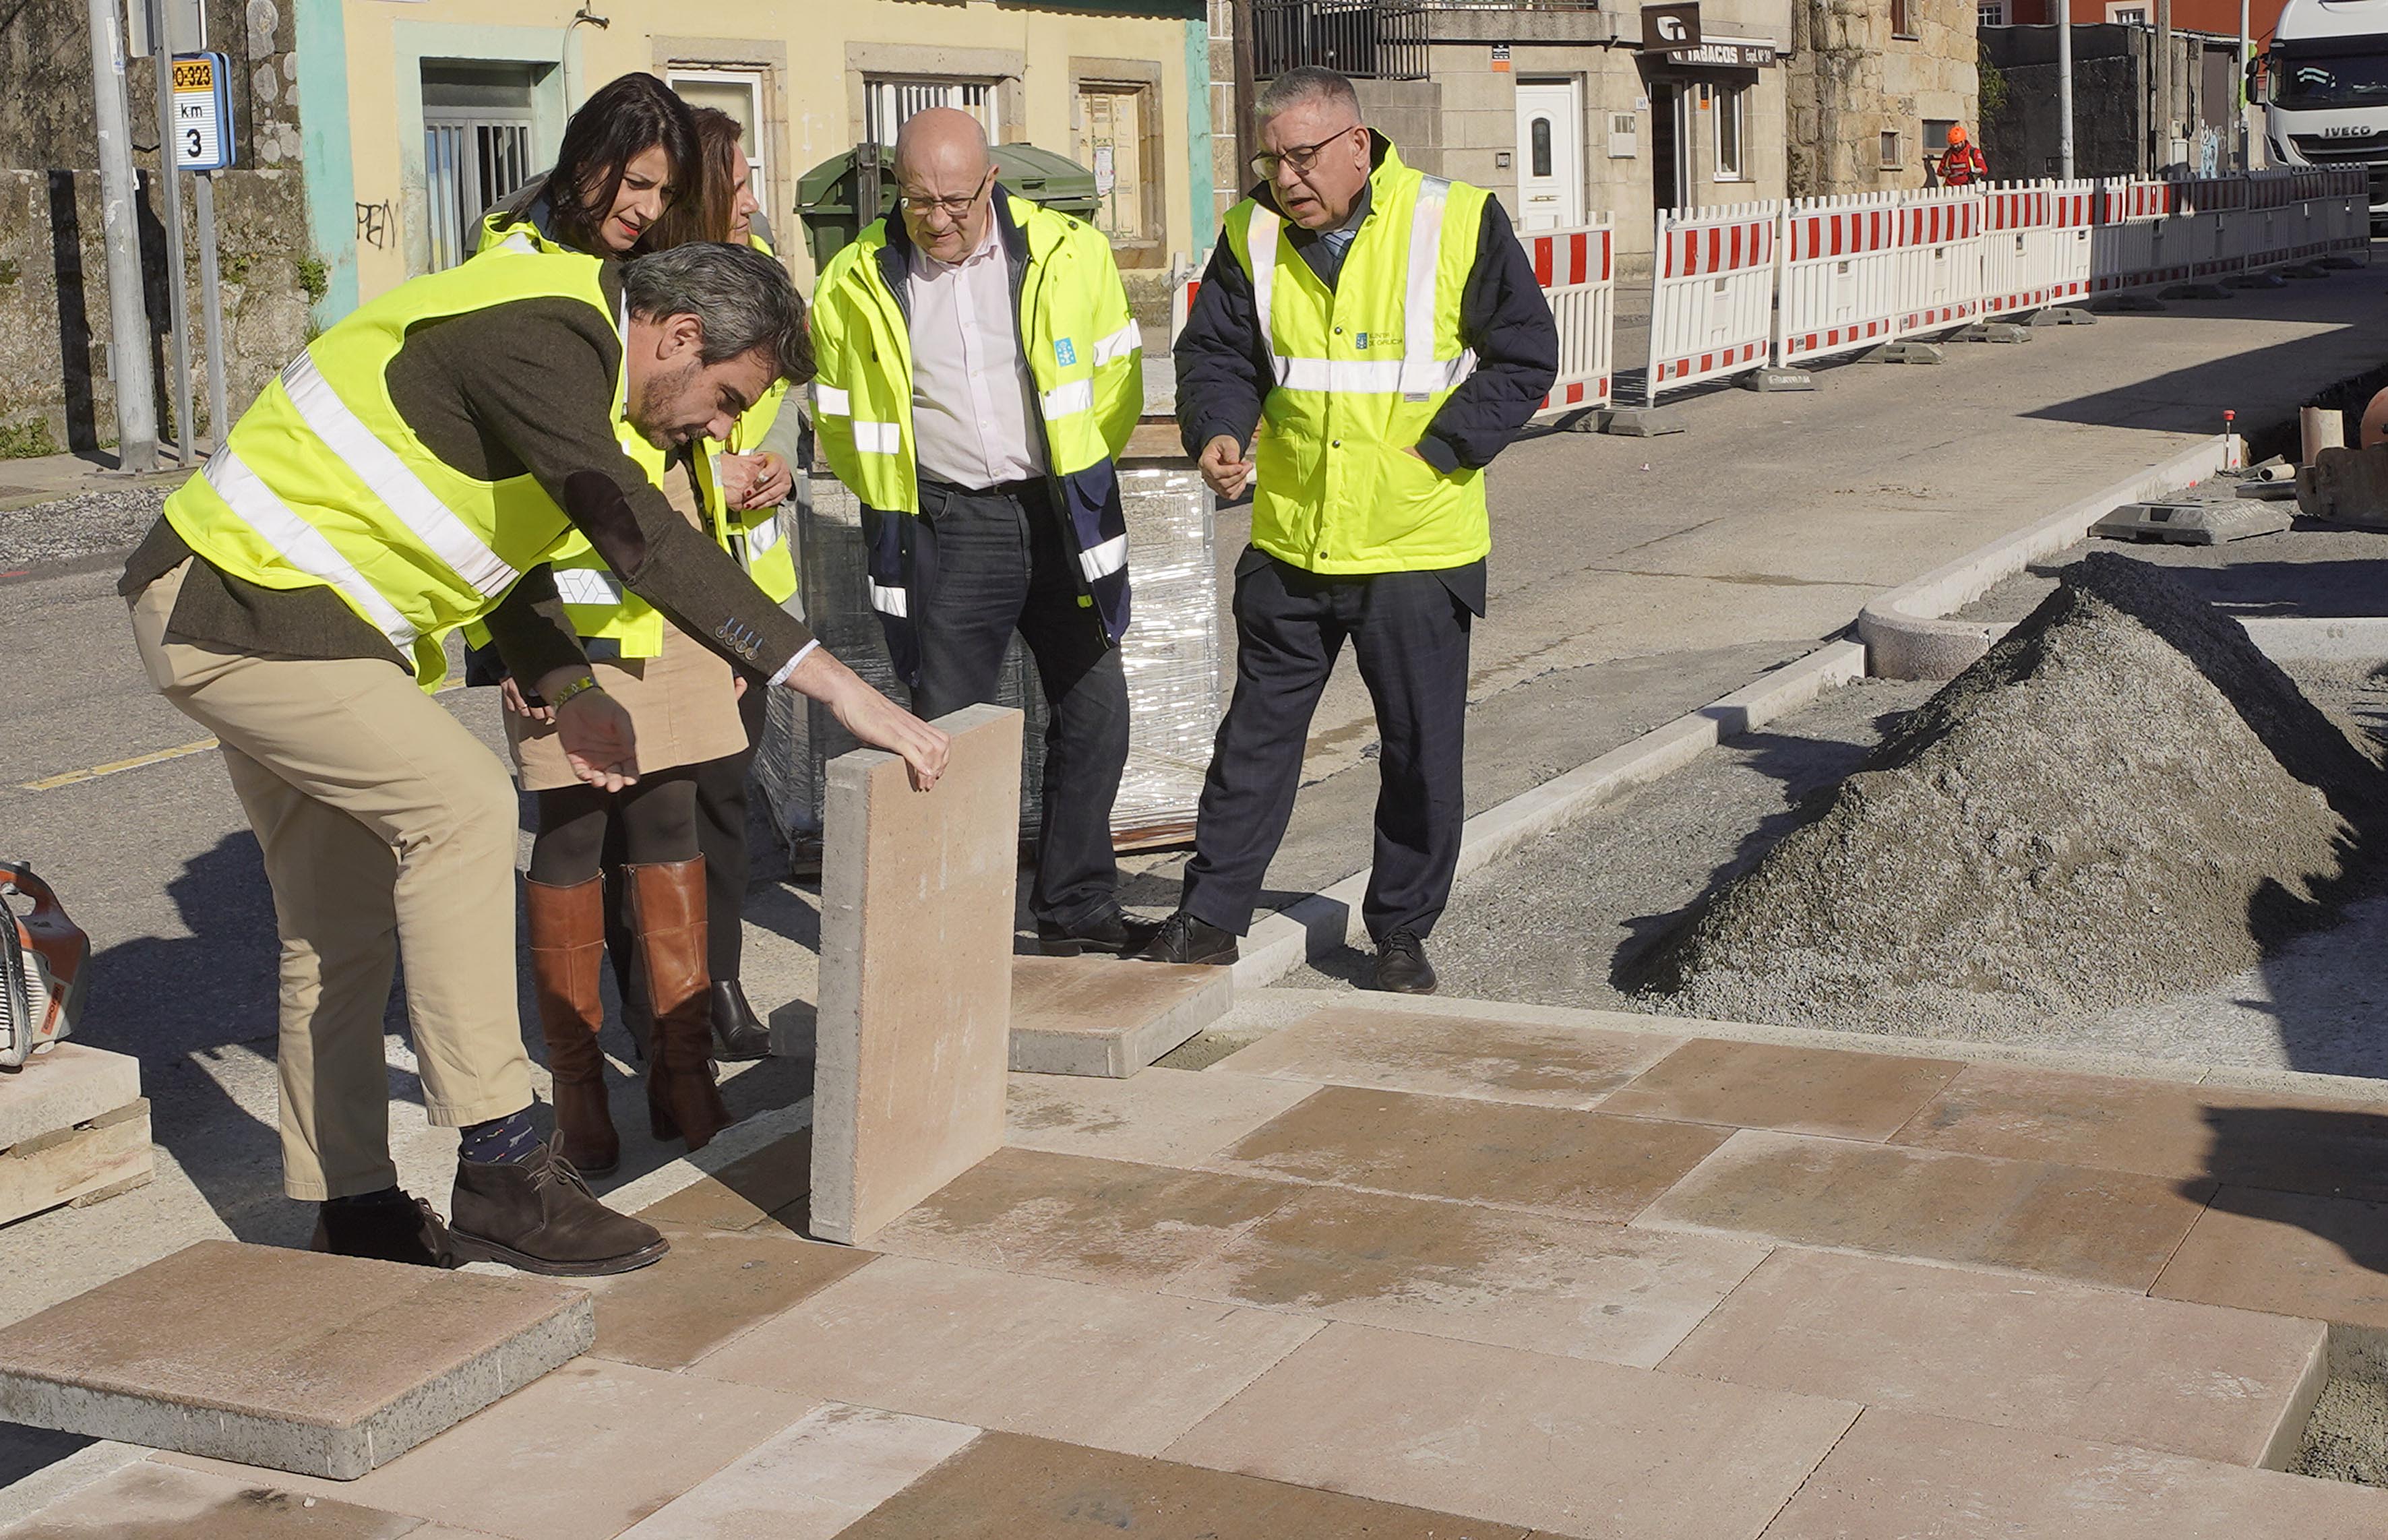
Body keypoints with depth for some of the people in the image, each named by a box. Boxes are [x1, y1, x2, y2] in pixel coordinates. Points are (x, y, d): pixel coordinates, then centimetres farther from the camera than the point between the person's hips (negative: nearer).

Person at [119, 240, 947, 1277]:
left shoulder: (562, 340, 10)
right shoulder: (543, 339, -23)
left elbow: (493, 523, 17)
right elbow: (642, 541, -32)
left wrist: (566, 690, 2)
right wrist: (835, 685, -33)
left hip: (244, 607, 11)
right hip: (241, 614, -11)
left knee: (341, 930, 13)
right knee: (460, 803, -22)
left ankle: (349, 1207, 24)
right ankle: (497, 1174, -19)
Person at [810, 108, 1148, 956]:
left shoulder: (1068, 252, -2)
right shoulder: (857, 281, -2)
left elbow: (1115, 375, 9)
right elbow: (840, 416, 10)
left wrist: (1083, 478, 9)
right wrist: (897, 502, 8)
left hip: (1063, 513, 2)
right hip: (945, 527, -1)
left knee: (1094, 709, 6)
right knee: (947, 726, 2)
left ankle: (1076, 905, 21)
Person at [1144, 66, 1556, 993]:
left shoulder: (1458, 223, -8)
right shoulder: (1252, 237, 2)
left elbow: (1524, 358, -3)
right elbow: (1215, 351, 7)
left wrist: (1434, 454, -12)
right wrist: (1220, 429, -15)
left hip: (1418, 546, -2)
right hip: (1288, 543, 3)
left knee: (1421, 750, 7)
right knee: (1256, 735, 10)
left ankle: (1402, 931, 23)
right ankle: (1210, 916, 22)